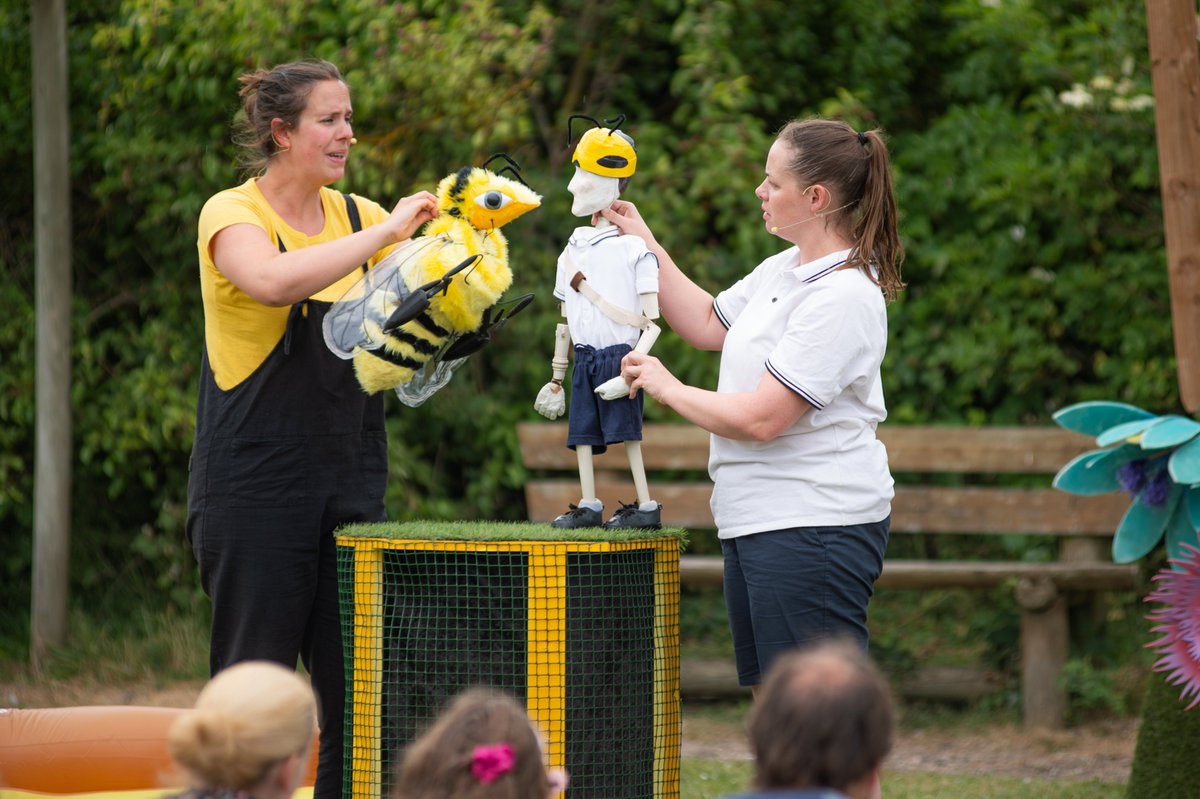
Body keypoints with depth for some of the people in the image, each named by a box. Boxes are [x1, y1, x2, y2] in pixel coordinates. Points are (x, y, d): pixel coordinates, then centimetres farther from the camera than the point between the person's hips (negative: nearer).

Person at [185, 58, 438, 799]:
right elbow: (273, 279, -27)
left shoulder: (359, 216, 12)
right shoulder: (232, 214, -5)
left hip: (350, 480, 5)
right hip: (257, 482, -5)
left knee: (359, 684, 2)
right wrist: (387, 232, -24)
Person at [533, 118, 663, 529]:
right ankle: (589, 506, 10)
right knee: (583, 431, 5)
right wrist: (556, 377, 22)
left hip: (619, 355, -7)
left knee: (627, 432, -7)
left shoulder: (635, 249, -6)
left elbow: (652, 322, -8)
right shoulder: (572, 252, 14)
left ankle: (646, 506, -1)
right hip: (585, 357, 7)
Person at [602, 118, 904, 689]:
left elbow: (761, 418, -21)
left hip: (814, 529, -10)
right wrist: (645, 246, 21)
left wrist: (668, 388, -7)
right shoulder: (784, 270, 12)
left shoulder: (842, 298, -19)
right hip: (759, 523, 10)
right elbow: (707, 325, 27)